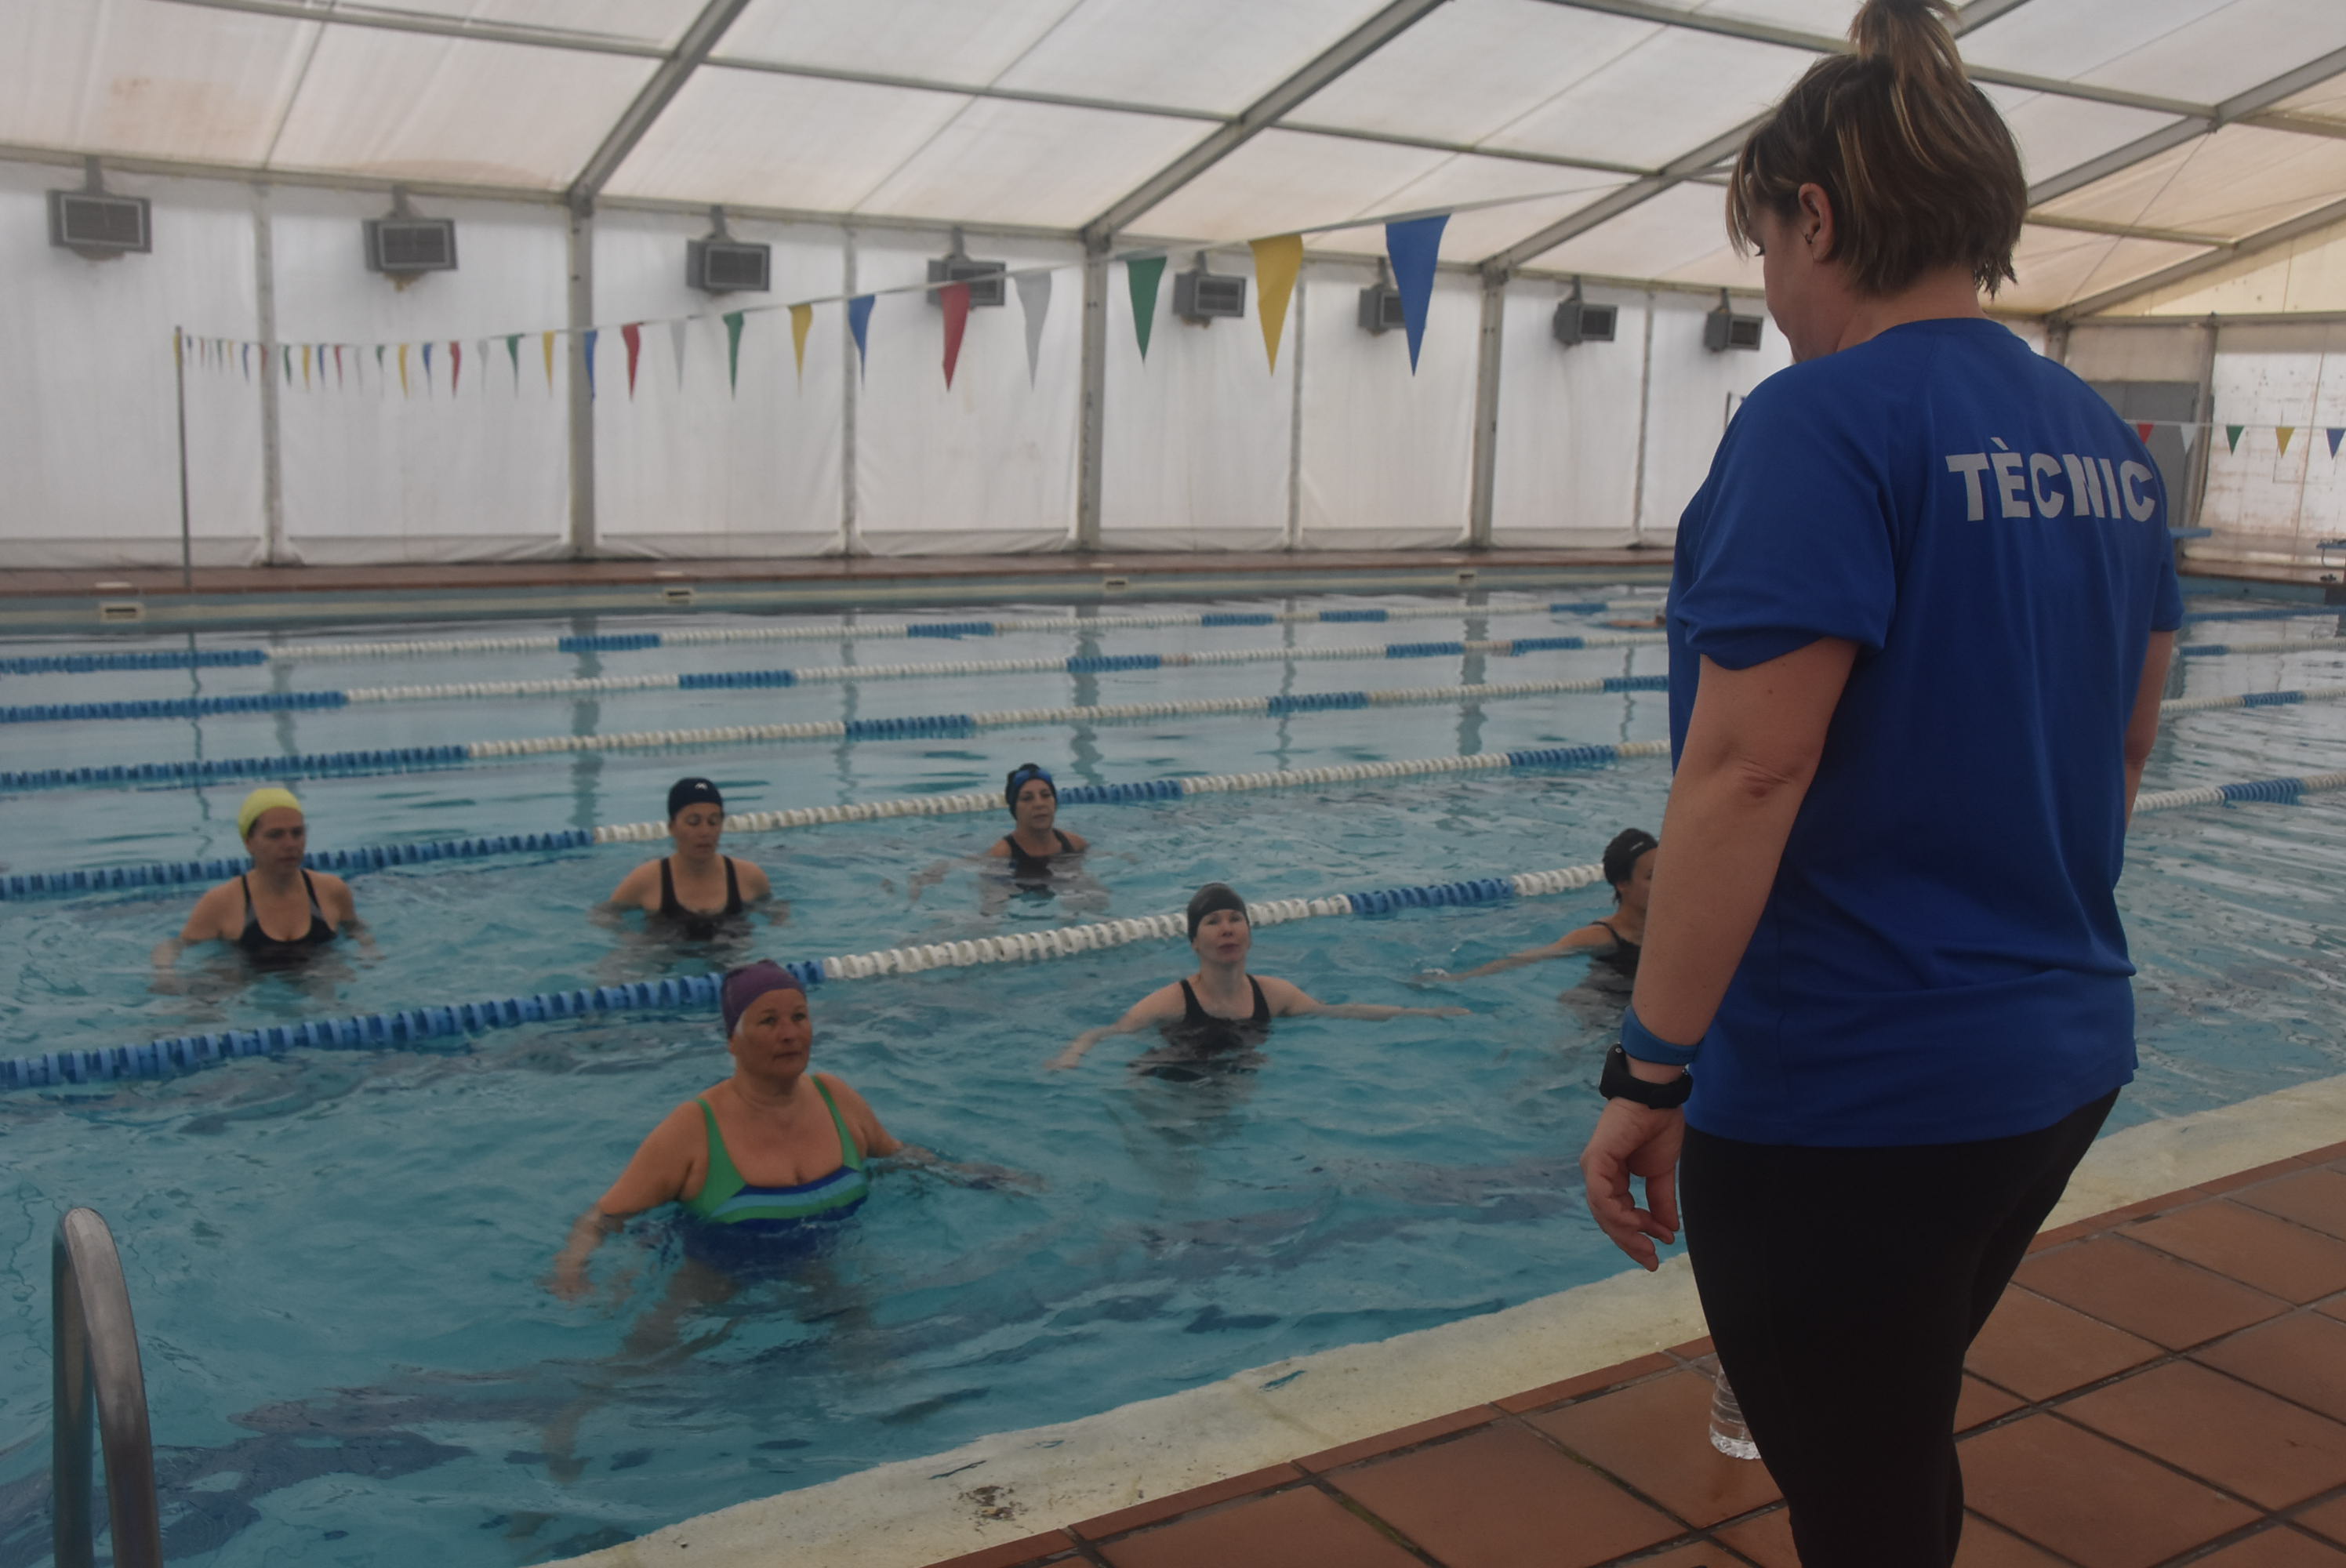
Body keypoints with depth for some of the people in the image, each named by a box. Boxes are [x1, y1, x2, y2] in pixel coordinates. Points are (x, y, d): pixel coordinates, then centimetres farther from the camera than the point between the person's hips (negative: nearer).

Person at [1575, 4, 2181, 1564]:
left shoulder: (1826, 421, -18)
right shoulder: (2104, 441, 8)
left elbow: (1749, 766, -24)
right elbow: (2124, 745, 16)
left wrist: (1650, 1075, -18)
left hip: (1844, 1093, -8)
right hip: (2063, 1057, 8)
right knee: (1901, 1442, 27)